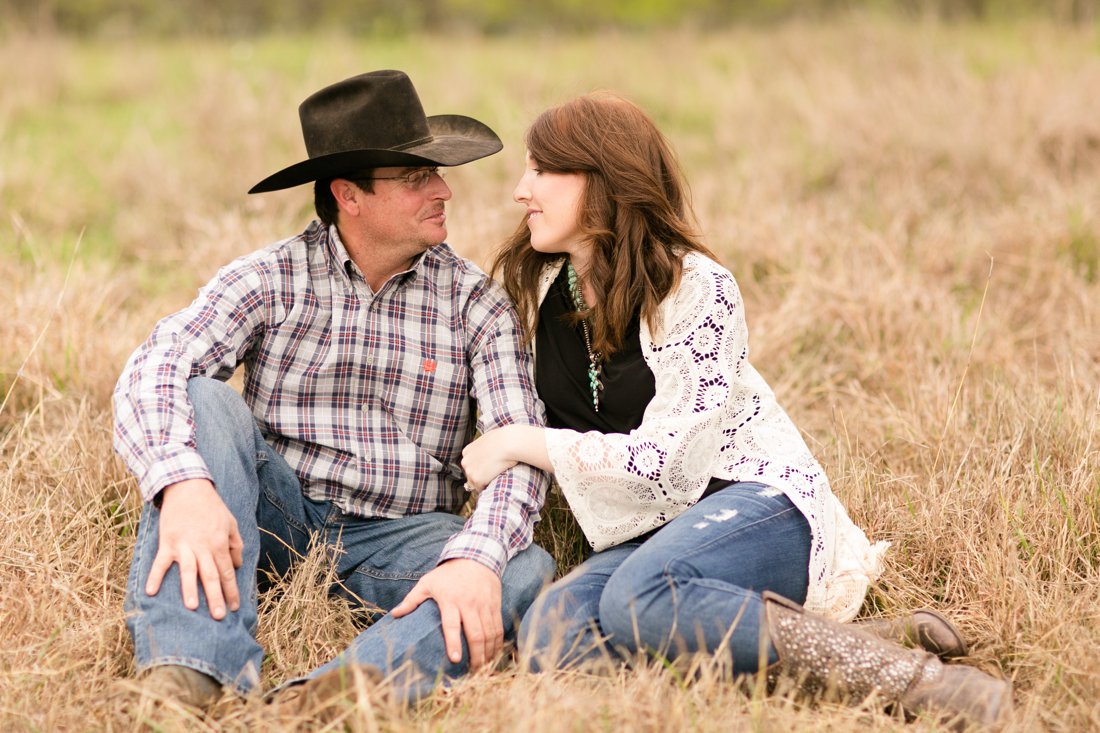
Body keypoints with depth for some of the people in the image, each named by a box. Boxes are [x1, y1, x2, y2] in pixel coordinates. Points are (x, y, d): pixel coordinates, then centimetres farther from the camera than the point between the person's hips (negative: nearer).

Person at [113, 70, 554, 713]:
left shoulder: (476, 302, 2)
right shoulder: (271, 279, -1)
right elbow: (151, 374, -16)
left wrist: (475, 557, -33)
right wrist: (184, 483, -38)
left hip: (395, 538, 1)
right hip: (275, 514, 0)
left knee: (526, 570, -28)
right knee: (204, 400, -26)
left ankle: (330, 697, -52)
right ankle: (191, 672, -42)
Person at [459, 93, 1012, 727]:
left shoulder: (697, 288, -12)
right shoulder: (536, 288, 9)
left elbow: (665, 459, -17)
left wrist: (519, 444, -11)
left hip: (758, 501, -6)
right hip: (650, 529, 6)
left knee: (640, 598, -39)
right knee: (548, 634, -29)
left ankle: (907, 674, -37)